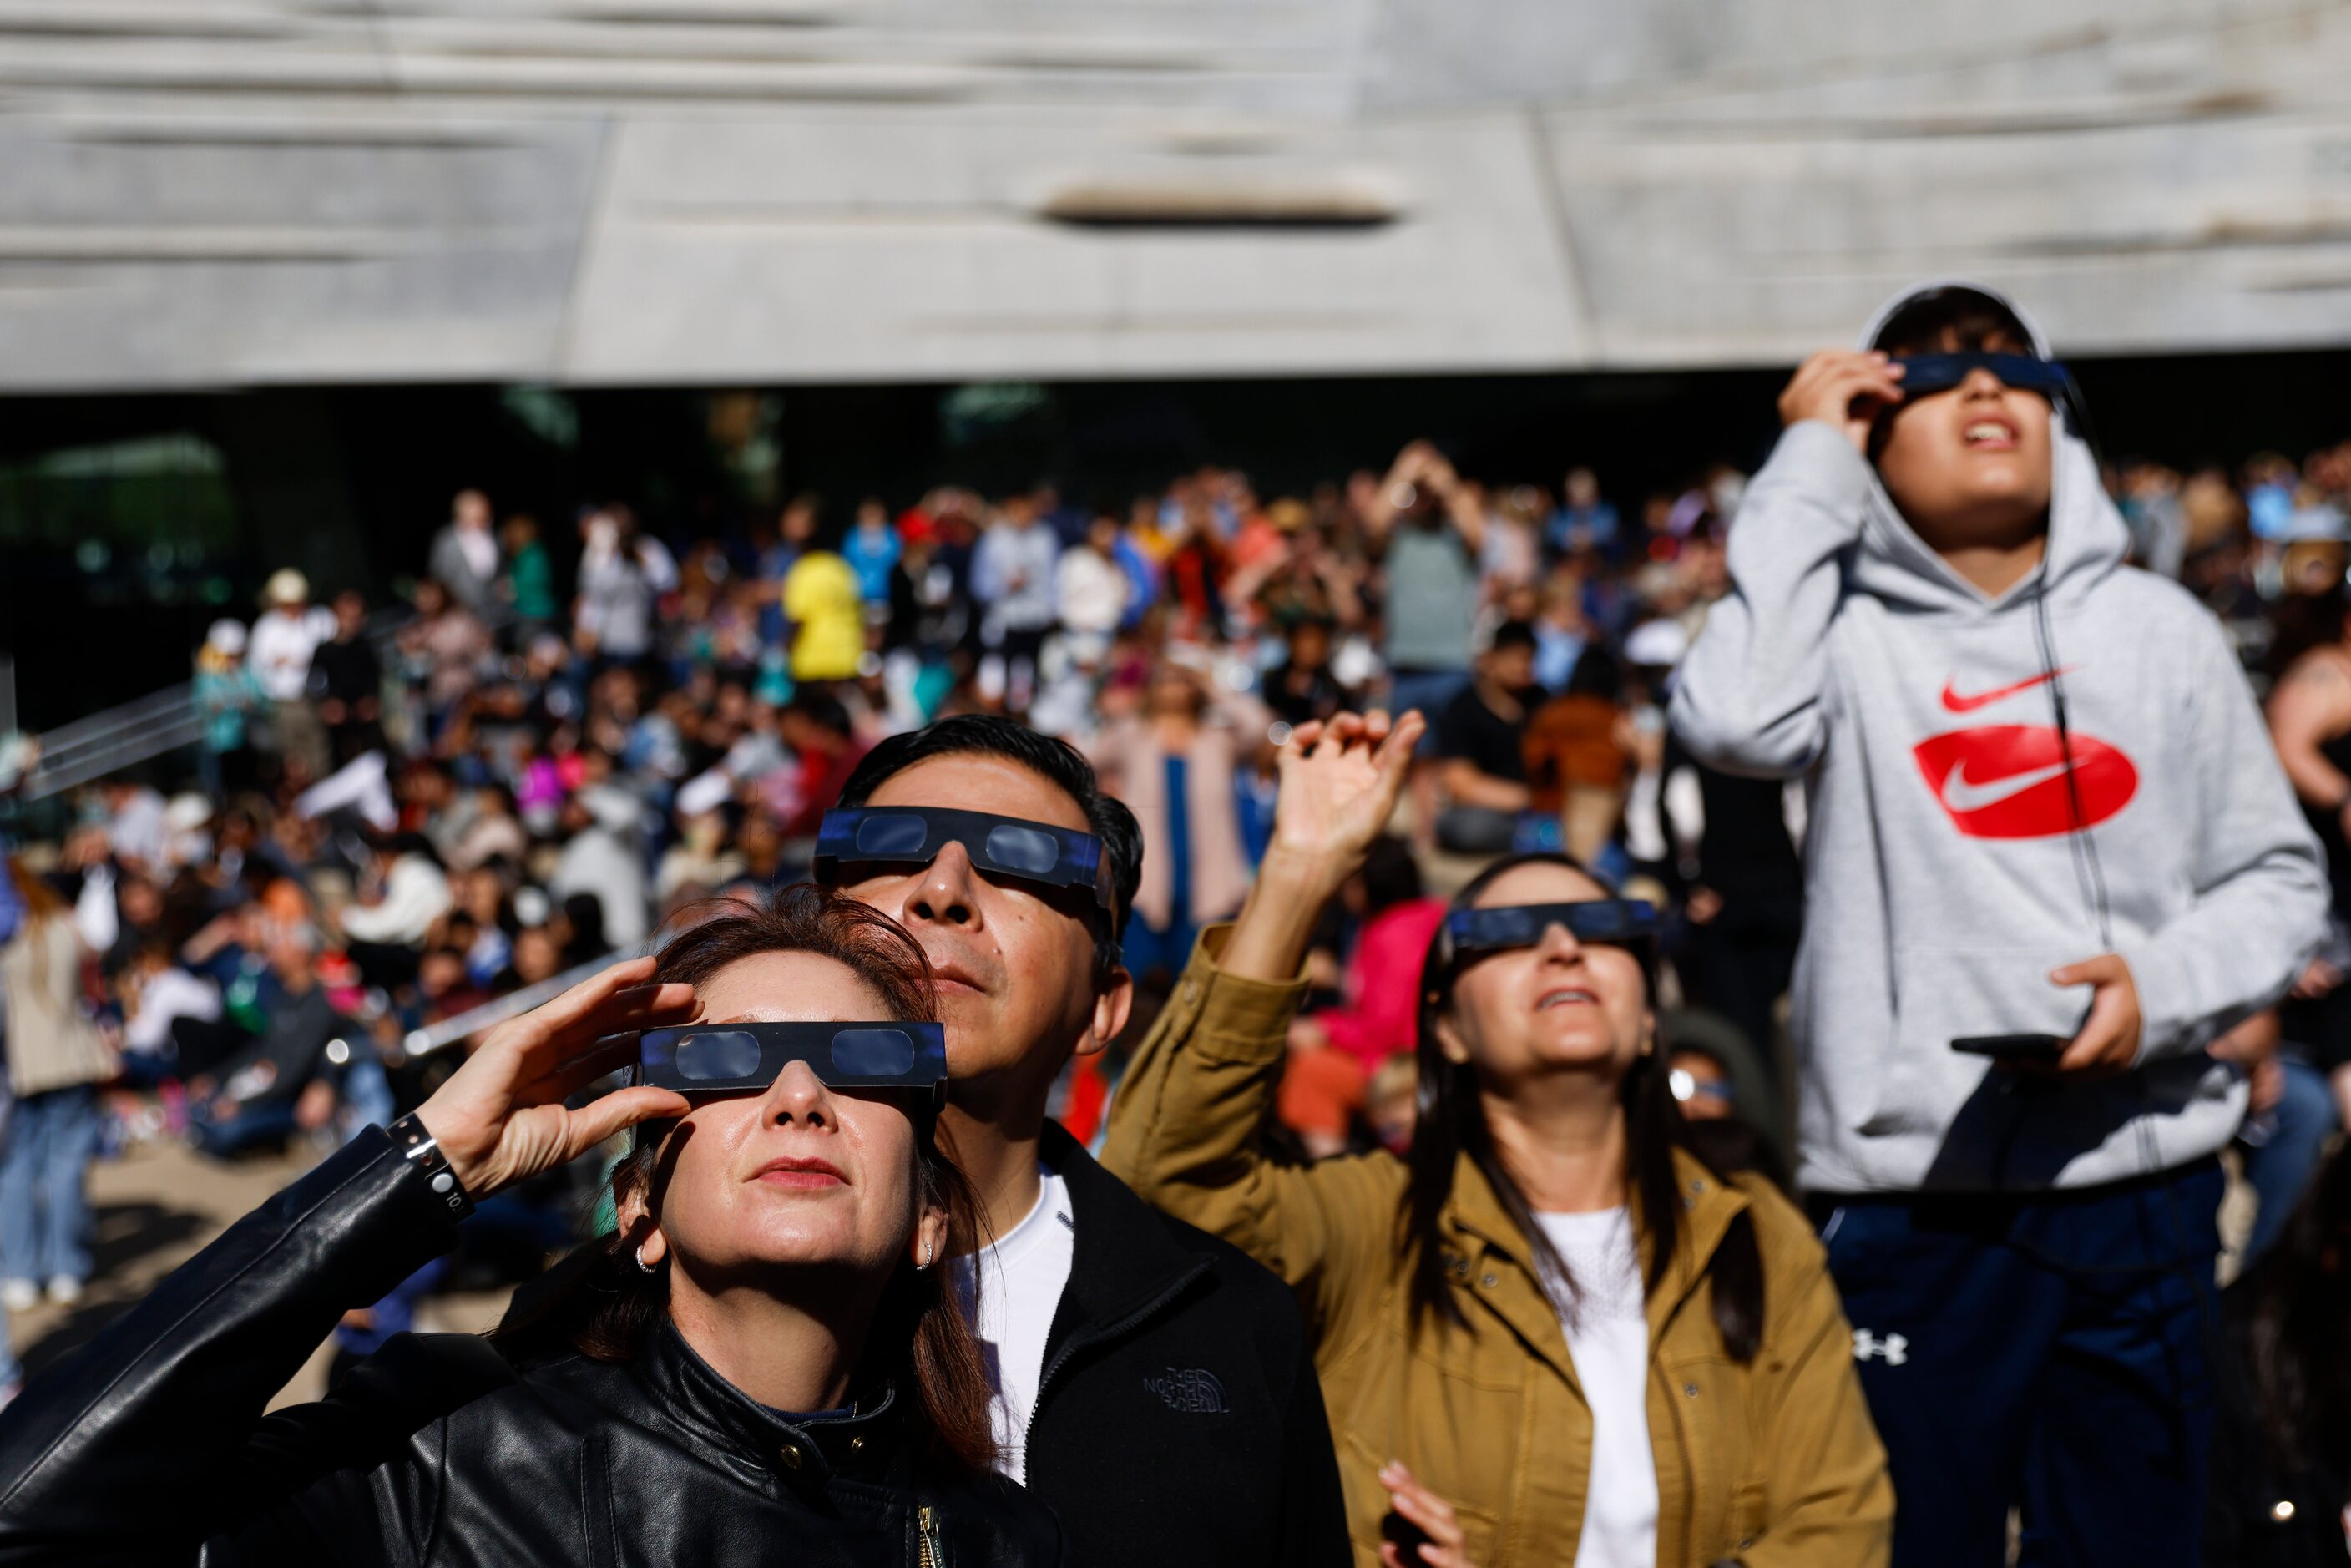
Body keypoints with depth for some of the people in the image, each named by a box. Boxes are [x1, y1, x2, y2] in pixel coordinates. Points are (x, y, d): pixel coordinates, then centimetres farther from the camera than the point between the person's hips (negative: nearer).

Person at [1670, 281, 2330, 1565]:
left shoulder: (2156, 627, 8)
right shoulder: (1849, 630, 1)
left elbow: (2278, 877, 12)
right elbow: (1737, 719, -22)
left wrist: (2163, 985, -9)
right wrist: (1809, 463, -10)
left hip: (2141, 1183, 3)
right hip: (1912, 1201, -2)